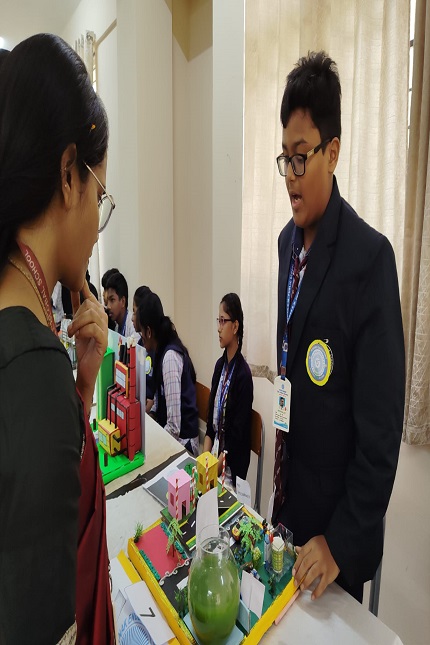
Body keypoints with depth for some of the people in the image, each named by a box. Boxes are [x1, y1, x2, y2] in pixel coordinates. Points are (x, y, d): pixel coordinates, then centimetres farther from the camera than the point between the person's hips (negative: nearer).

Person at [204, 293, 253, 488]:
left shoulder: (243, 375, -16)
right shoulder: (219, 365, 6)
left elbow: (237, 438, -16)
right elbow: (211, 423, 8)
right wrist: (203, 460, -2)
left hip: (230, 470, -5)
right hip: (214, 455, 5)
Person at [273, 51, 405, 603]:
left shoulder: (370, 256, -23)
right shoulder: (287, 241, 0)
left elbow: (381, 426, -21)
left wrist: (342, 541, -16)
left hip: (335, 516, -6)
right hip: (285, 500, 6)